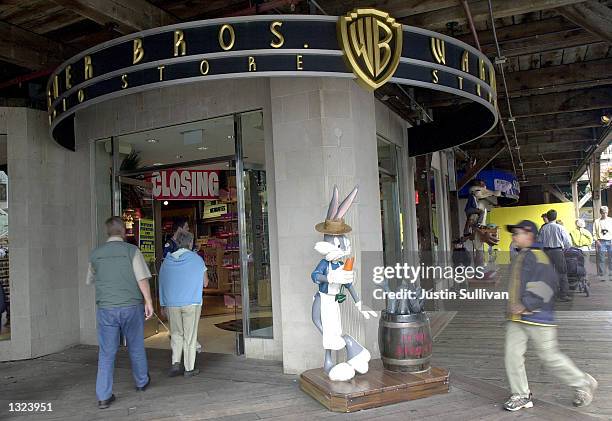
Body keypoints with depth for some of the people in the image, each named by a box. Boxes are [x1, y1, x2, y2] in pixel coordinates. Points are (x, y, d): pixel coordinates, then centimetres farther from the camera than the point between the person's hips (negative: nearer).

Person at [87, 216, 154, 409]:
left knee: (106, 353, 7)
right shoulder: (131, 250, -7)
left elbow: (91, 280, 19)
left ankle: (103, 396, 6)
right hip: (131, 306, -1)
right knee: (136, 347, 16)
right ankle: (142, 382, 34)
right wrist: (148, 302, -6)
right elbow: (142, 279, -13)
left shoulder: (95, 254, 4)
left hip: (106, 308, 2)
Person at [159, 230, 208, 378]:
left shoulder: (167, 261, 6)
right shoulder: (197, 259, -2)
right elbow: (205, 283, 4)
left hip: (172, 304, 3)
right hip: (192, 303, -3)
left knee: (176, 334, 17)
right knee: (190, 336, 5)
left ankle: (175, 363, 5)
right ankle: (189, 368, 11)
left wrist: (163, 304, 13)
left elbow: (162, 283, 8)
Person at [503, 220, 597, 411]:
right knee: (512, 355, 3)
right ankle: (521, 396, 14)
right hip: (516, 319, 9)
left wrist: (526, 305, -22)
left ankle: (583, 383, 26)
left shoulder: (536, 256, -14)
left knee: (550, 356, 4)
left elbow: (546, 285, -22)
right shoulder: (519, 257, 16)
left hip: (537, 317, -8)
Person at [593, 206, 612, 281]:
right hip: (601, 242, -2)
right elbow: (594, 233, 4)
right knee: (601, 259, -1)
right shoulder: (597, 221, 5)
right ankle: (602, 275, 6)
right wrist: (597, 241, -7)